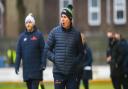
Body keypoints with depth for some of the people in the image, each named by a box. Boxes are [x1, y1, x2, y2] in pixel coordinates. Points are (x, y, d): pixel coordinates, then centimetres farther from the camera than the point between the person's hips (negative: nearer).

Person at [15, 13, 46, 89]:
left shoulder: (38, 35, -3)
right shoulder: (22, 36, 7)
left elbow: (43, 50, -5)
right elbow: (19, 52, 8)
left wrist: (43, 64, -12)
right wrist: (17, 66, 4)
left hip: (36, 68, -4)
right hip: (26, 68, 4)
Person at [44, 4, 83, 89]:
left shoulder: (76, 33, 3)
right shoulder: (54, 32, 0)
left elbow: (81, 52, 13)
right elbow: (47, 49, 5)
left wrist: (76, 61, -1)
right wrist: (54, 58, -7)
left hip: (72, 72, 1)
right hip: (58, 72, -1)